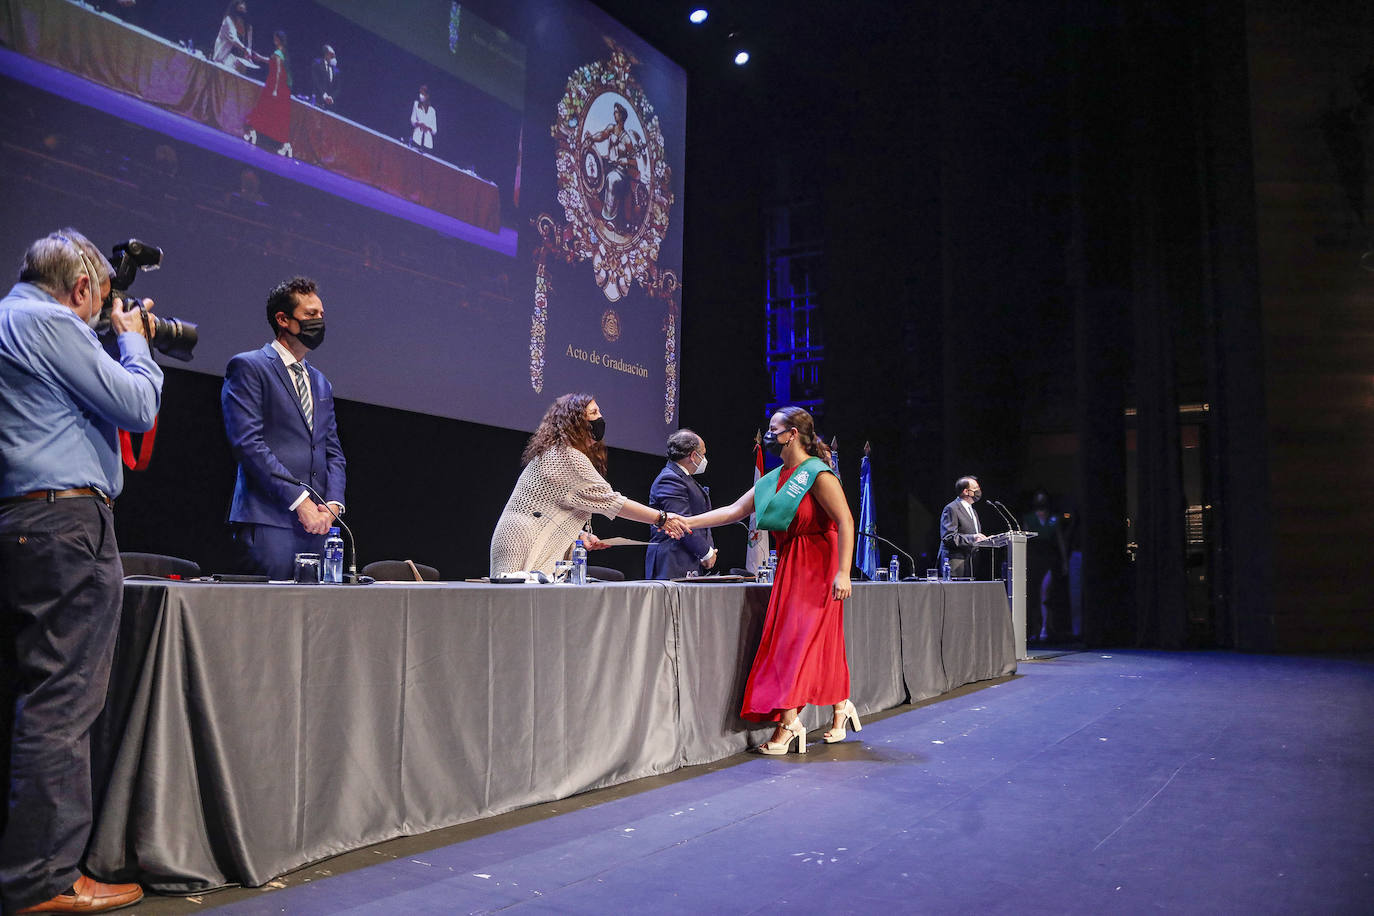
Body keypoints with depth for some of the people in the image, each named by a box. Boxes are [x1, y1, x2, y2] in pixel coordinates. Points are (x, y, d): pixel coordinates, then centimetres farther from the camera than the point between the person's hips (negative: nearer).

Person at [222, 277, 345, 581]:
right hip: (268, 521, -6)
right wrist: (298, 500, -14)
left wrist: (332, 504, 0)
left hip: (316, 523, 6)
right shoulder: (248, 367, 1)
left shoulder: (320, 382, 22)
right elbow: (247, 442, -10)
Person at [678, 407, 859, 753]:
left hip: (817, 565, -7)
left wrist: (842, 573, -24)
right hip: (789, 565, 7)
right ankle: (841, 707, 24)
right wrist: (688, 522, 2)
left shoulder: (818, 474, -12)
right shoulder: (774, 478, 12)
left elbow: (846, 522, -17)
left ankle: (788, 722, -8)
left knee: (799, 638, -10)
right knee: (821, 642, 11)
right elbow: (735, 510, 10)